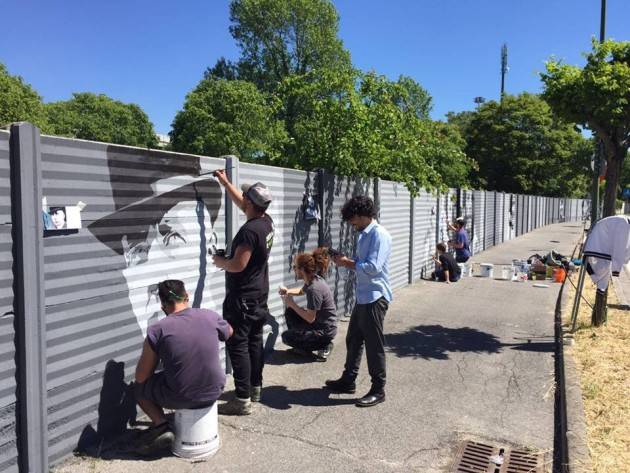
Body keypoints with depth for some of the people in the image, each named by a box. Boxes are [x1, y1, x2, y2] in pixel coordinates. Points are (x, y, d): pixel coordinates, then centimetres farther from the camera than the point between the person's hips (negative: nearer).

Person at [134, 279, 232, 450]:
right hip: (214, 391, 3)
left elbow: (141, 377, -5)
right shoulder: (210, 316, -7)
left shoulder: (156, 330, -14)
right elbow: (229, 333, 17)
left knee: (138, 386, 24)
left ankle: (161, 425, 7)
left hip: (179, 399, -2)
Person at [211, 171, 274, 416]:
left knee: (238, 345, -4)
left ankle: (243, 400, -1)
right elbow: (241, 203, 20)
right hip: (259, 296, 10)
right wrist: (225, 182, 24)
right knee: (254, 342, 17)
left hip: (242, 299, -9)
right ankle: (255, 388, 28)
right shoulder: (267, 221, 4)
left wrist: (220, 262, -6)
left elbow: (238, 265, -25)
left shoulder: (250, 230, -24)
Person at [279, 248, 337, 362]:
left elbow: (310, 318, -25)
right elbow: (301, 291, 22)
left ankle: (323, 346, 1)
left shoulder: (315, 289, -29)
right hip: (318, 322, 9)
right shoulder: (312, 280, -2)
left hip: (325, 331, -9)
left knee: (286, 337, -6)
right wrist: (288, 291, 2)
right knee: (289, 312, 12)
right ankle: (302, 344, 19)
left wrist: (292, 304, -15)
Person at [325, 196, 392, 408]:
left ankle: (378, 390, 15)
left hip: (375, 297, -9)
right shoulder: (364, 235, 12)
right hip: (363, 297, 10)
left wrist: (347, 263, -16)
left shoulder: (379, 235, -17)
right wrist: (346, 261, -1)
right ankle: (348, 380, 32)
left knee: (374, 345, 1)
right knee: (353, 340, 18)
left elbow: (373, 267, -25)